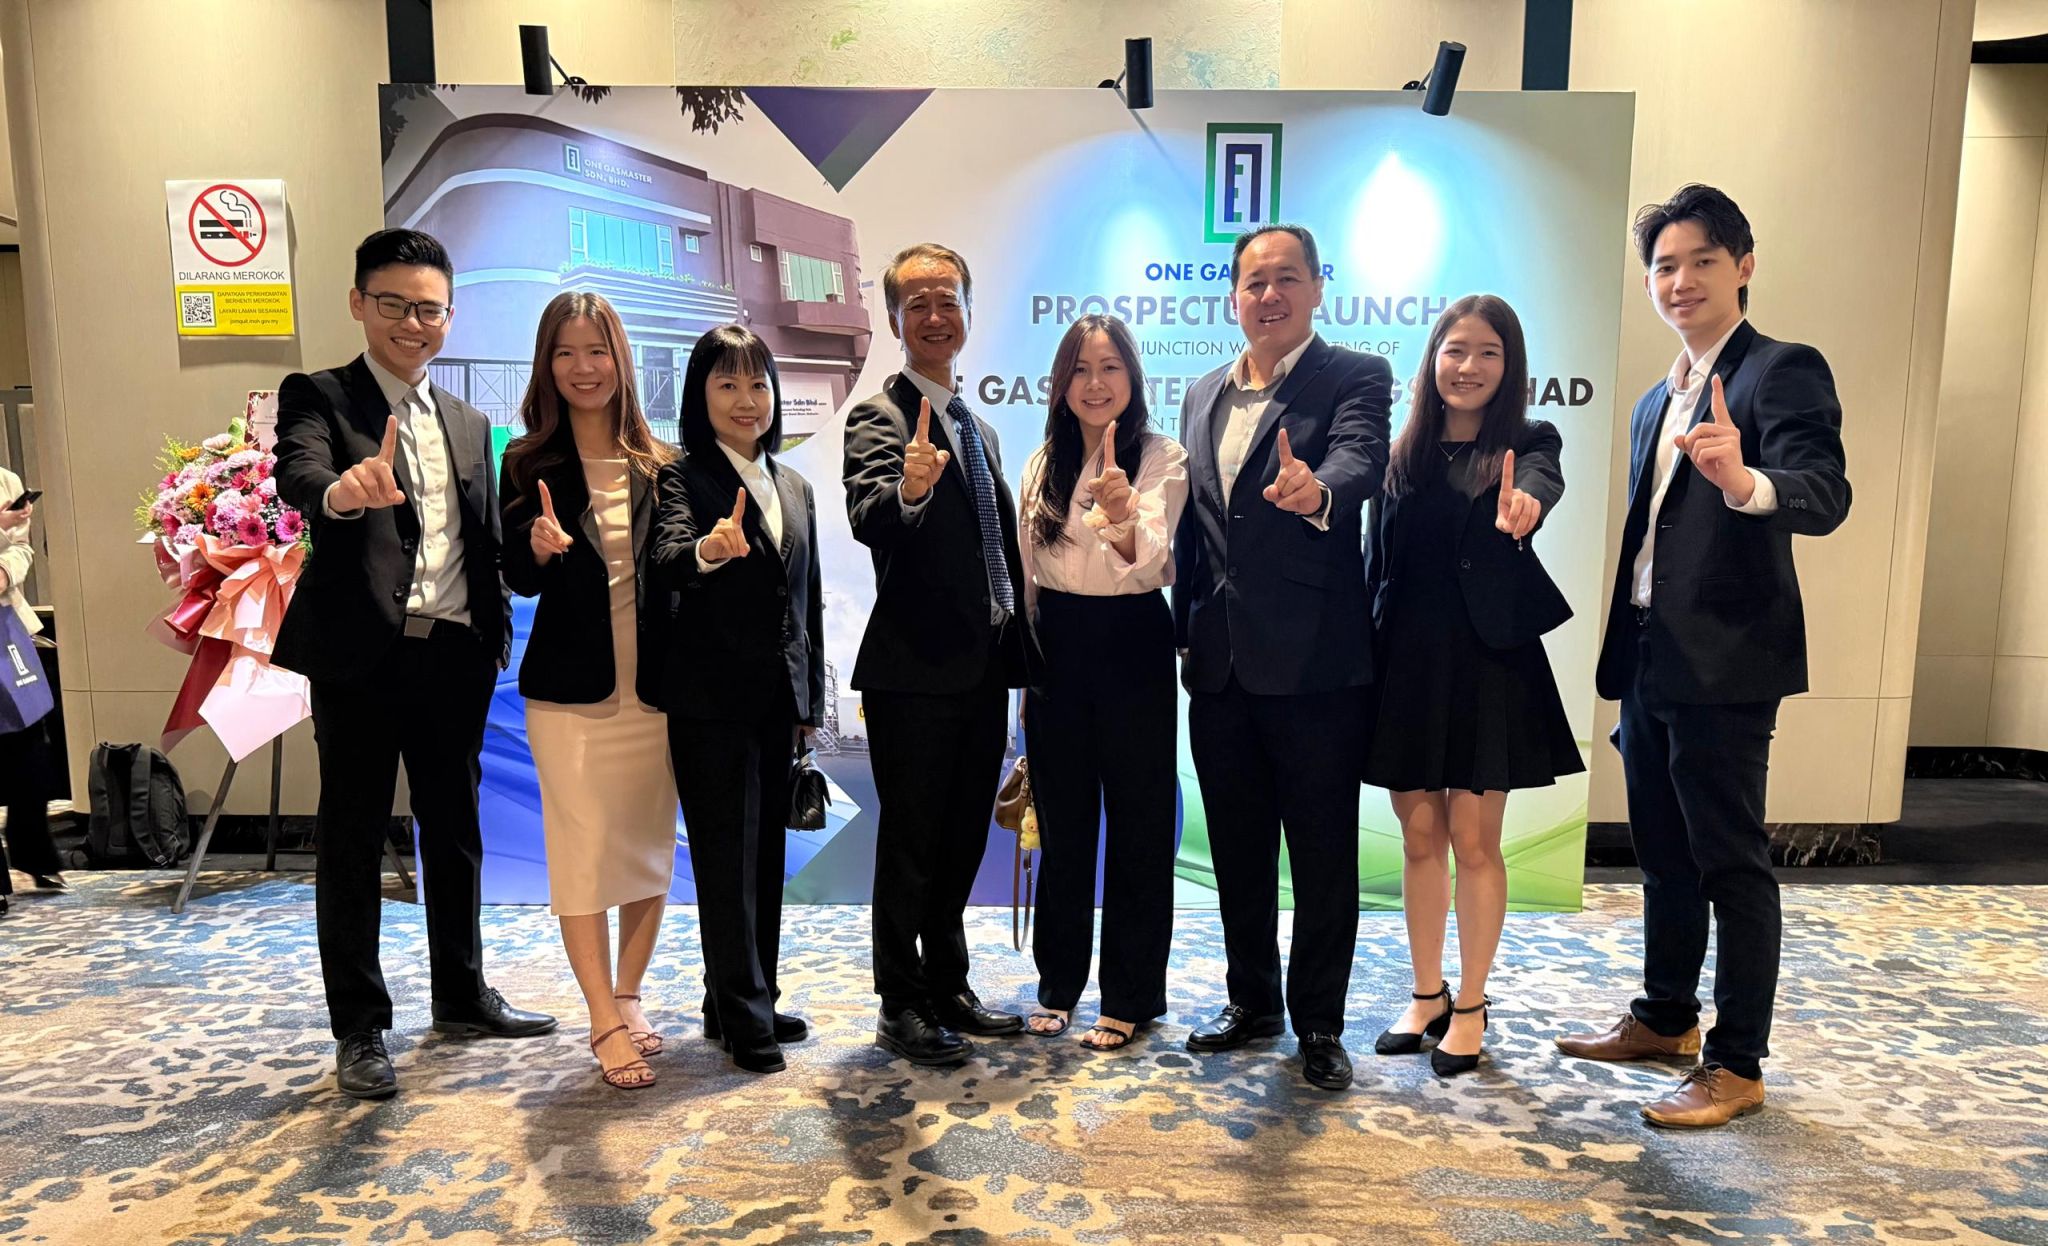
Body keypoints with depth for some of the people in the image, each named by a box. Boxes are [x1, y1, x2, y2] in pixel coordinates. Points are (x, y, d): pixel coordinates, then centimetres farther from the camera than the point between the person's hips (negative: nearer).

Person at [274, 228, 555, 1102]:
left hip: (453, 656, 5)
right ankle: (359, 1030, 16)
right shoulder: (317, 397, -1)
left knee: (455, 831, 14)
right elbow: (297, 476, -23)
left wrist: (495, 637, 3)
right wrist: (345, 490, -46)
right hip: (360, 653, -5)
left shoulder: (468, 424, 15)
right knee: (352, 840, 4)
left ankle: (462, 997, 29)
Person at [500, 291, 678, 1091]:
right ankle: (605, 1022, 8)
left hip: (654, 681, 2)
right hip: (570, 685, -2)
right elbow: (518, 581, -1)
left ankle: (628, 997, 24)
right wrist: (540, 548, -22)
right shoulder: (529, 463, -1)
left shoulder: (660, 464, 4)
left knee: (651, 845, 9)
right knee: (583, 850, 0)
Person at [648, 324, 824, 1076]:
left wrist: (811, 698, 14)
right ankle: (743, 1017, 10)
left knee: (766, 854, 12)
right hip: (711, 697, -6)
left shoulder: (795, 487, 13)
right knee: (727, 858, 0)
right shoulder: (683, 476, -5)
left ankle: (746, 1003, 25)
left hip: (779, 698, 6)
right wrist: (708, 550, -47)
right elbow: (667, 558, -24)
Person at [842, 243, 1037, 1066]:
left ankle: (946, 988, 29)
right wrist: (907, 489, -48)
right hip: (914, 669, -7)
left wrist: (1020, 650, 18)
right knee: (910, 842, 2)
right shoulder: (879, 418, -8)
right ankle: (900, 1007, 15)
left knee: (962, 840, 15)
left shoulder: (977, 429, 17)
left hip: (984, 667, 8)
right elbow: (868, 520, -26)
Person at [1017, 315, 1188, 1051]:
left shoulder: (1163, 458, -8)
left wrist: (1121, 517, -44)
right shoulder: (1044, 465, 6)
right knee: (1062, 823, 14)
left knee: (1136, 824, 6)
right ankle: (1058, 982, 30)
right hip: (1056, 650, 4)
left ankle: (1130, 997, 20)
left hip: (1132, 647, -4)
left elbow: (1146, 562, -23)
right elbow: (1026, 577, 11)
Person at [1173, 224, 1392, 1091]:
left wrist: (1317, 489, -47)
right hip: (1221, 662, 6)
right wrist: (1187, 631, 12)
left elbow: (1361, 459, -24)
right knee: (1238, 848, 15)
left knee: (1324, 852, 5)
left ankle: (1319, 1022, 21)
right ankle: (1251, 1001, 32)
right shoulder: (1203, 396, 14)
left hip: (1314, 660, -5)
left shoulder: (1355, 377, -3)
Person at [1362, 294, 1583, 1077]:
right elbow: (1376, 565, 7)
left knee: (1473, 840, 3)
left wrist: (1525, 504, -49)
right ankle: (1426, 996, 27)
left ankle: (1470, 1008, 20)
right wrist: (1367, 666, 2)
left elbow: (1542, 481, -25)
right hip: (1406, 662, 3)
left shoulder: (1526, 443, -1)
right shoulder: (1403, 455, 7)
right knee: (1420, 838, 11)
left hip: (1487, 665, -3)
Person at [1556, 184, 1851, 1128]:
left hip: (1724, 666, -8)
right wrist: (1623, 662, 16)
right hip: (1647, 661, 8)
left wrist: (1746, 481, -46)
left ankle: (1736, 1065, 14)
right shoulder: (1656, 402, 16)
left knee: (1732, 864, 1)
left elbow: (1827, 497, -24)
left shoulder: (1784, 371, -8)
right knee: (1663, 855, 17)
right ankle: (1665, 1018, 33)